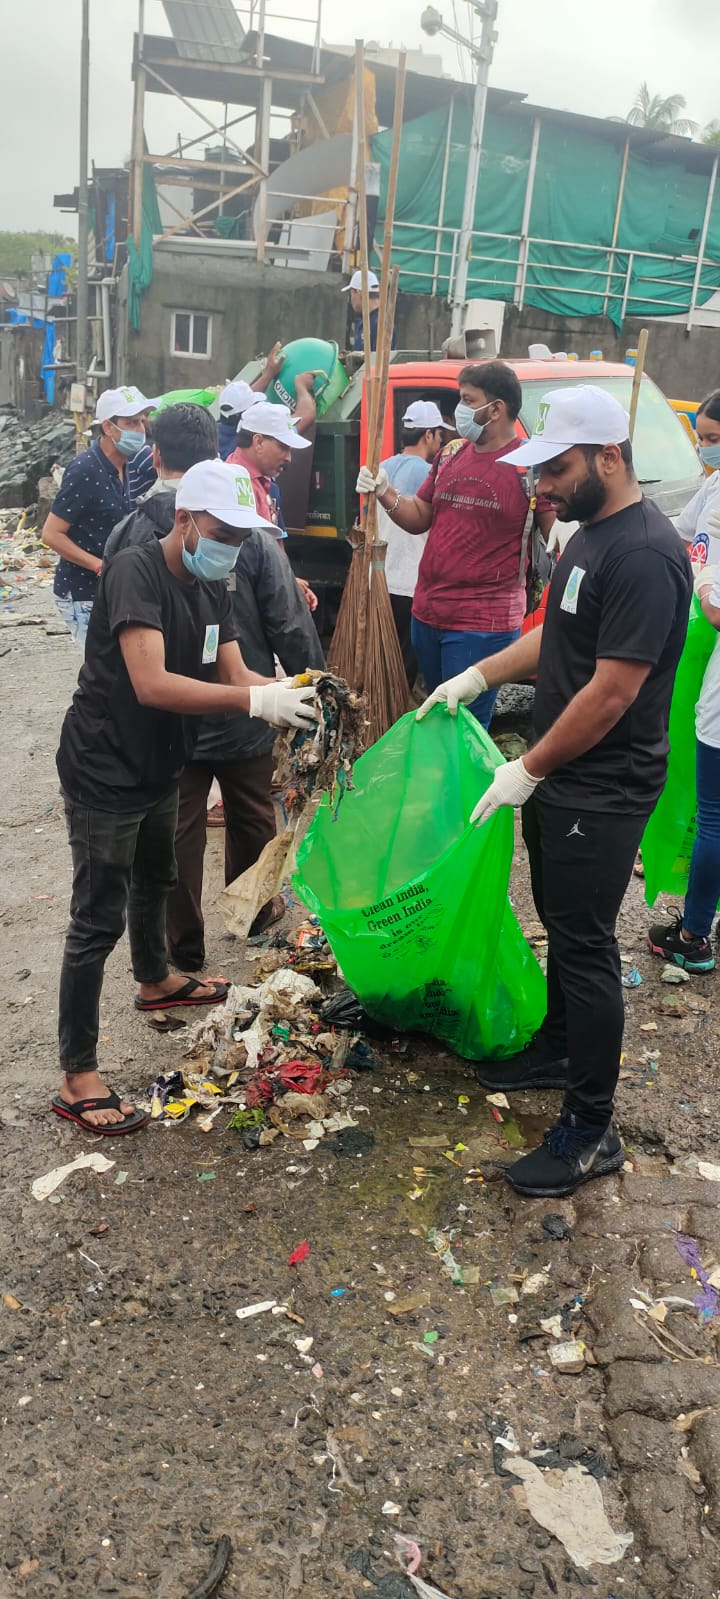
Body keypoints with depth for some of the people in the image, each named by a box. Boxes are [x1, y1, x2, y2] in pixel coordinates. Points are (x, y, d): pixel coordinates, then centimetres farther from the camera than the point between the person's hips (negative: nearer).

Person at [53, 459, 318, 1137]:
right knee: (99, 920, -5)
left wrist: (290, 694, -24)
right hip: (104, 771, -9)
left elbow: (235, 676, -3)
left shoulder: (211, 588, 3)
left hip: (157, 767, 9)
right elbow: (151, 683, -36)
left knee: (155, 879, 29)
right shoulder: (135, 572, -24)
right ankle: (77, 1079, 4)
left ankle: (154, 981, 55)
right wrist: (256, 701, -41)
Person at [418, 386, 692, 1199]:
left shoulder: (644, 554, -23)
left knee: (585, 947, -2)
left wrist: (528, 769, -18)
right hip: (556, 780, 9)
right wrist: (480, 675, 10)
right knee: (561, 926, 22)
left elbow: (612, 690, -24)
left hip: (602, 792, -9)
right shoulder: (590, 534, 9)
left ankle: (590, 1130, 11)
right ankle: (558, 1049, 41)